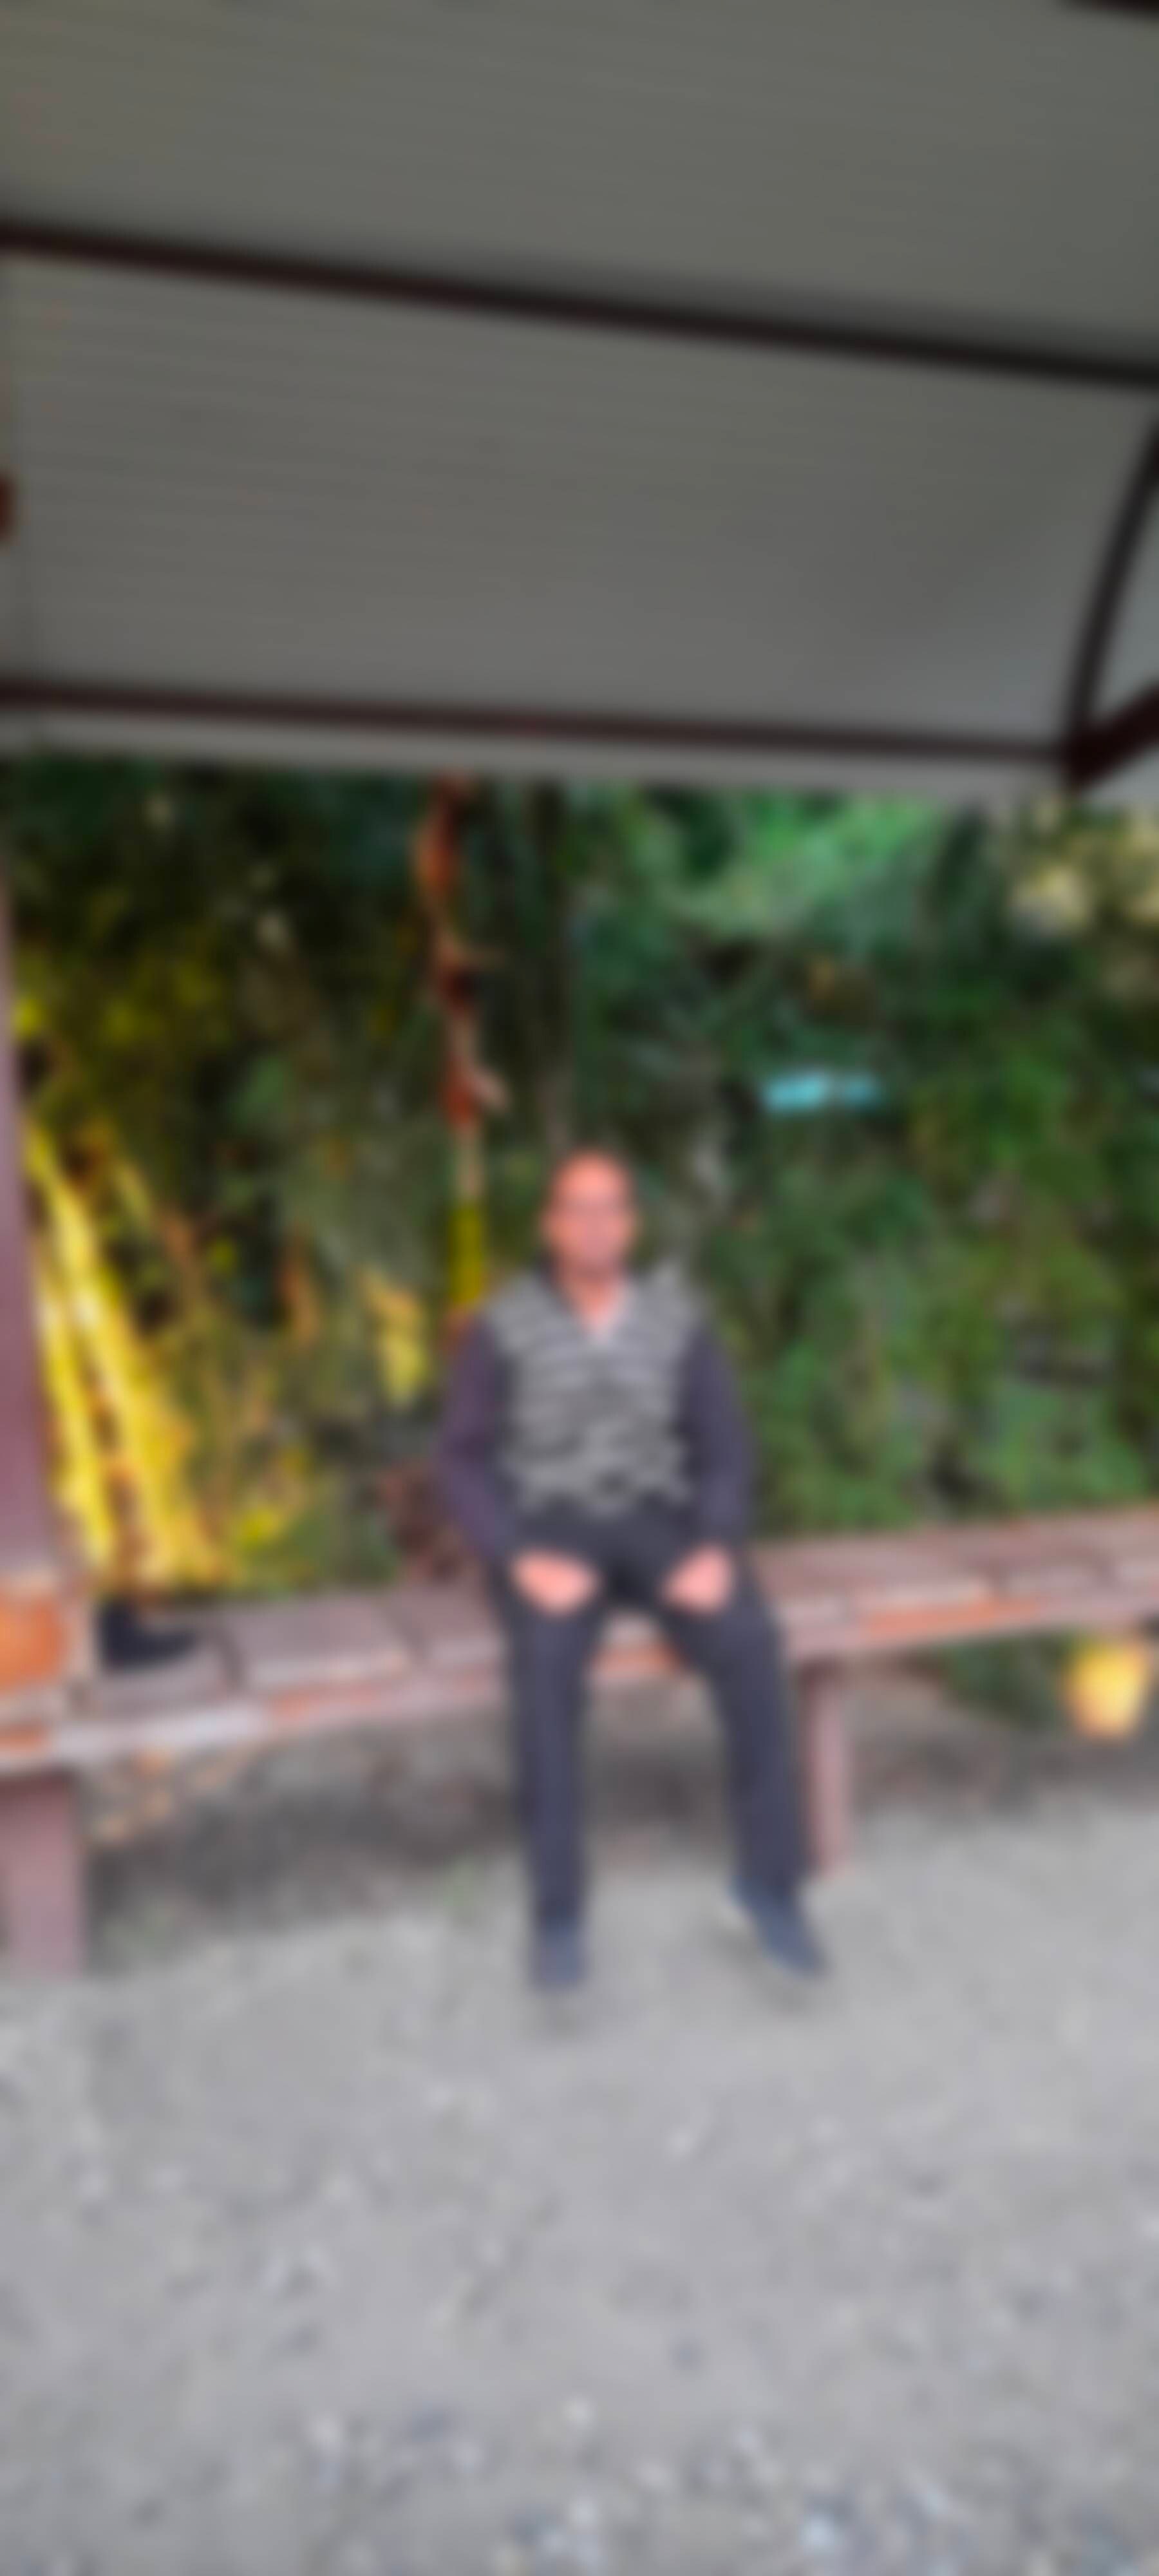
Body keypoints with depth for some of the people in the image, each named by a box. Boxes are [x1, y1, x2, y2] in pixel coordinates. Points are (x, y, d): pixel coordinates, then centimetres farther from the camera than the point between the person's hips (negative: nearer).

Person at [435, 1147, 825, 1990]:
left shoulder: (680, 1317, 3)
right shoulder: (503, 1327, -3)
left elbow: (724, 1447, 3)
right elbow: (462, 1463, -4)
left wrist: (717, 1549, -16)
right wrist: (523, 1560, -20)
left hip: (658, 1519, 2)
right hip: (549, 1527, -2)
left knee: (750, 1644, -28)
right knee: (548, 1659, -35)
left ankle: (771, 1877, -12)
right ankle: (559, 1907, -20)